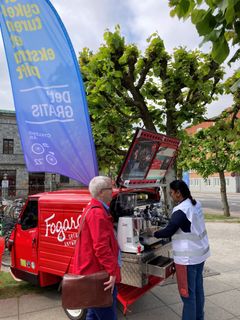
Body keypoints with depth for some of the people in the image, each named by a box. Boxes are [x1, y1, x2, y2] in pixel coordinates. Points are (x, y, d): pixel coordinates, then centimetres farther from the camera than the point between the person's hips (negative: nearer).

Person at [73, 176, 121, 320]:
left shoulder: (93, 209, 15)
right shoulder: (98, 213, -21)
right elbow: (101, 247, -28)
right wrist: (112, 272, -26)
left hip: (93, 271, 11)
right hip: (99, 273, -11)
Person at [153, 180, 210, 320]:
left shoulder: (181, 211, -24)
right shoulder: (196, 204, 2)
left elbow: (168, 232, -18)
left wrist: (154, 233, -1)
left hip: (187, 257, -9)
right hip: (200, 252, 9)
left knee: (187, 292, 4)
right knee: (197, 288, 21)